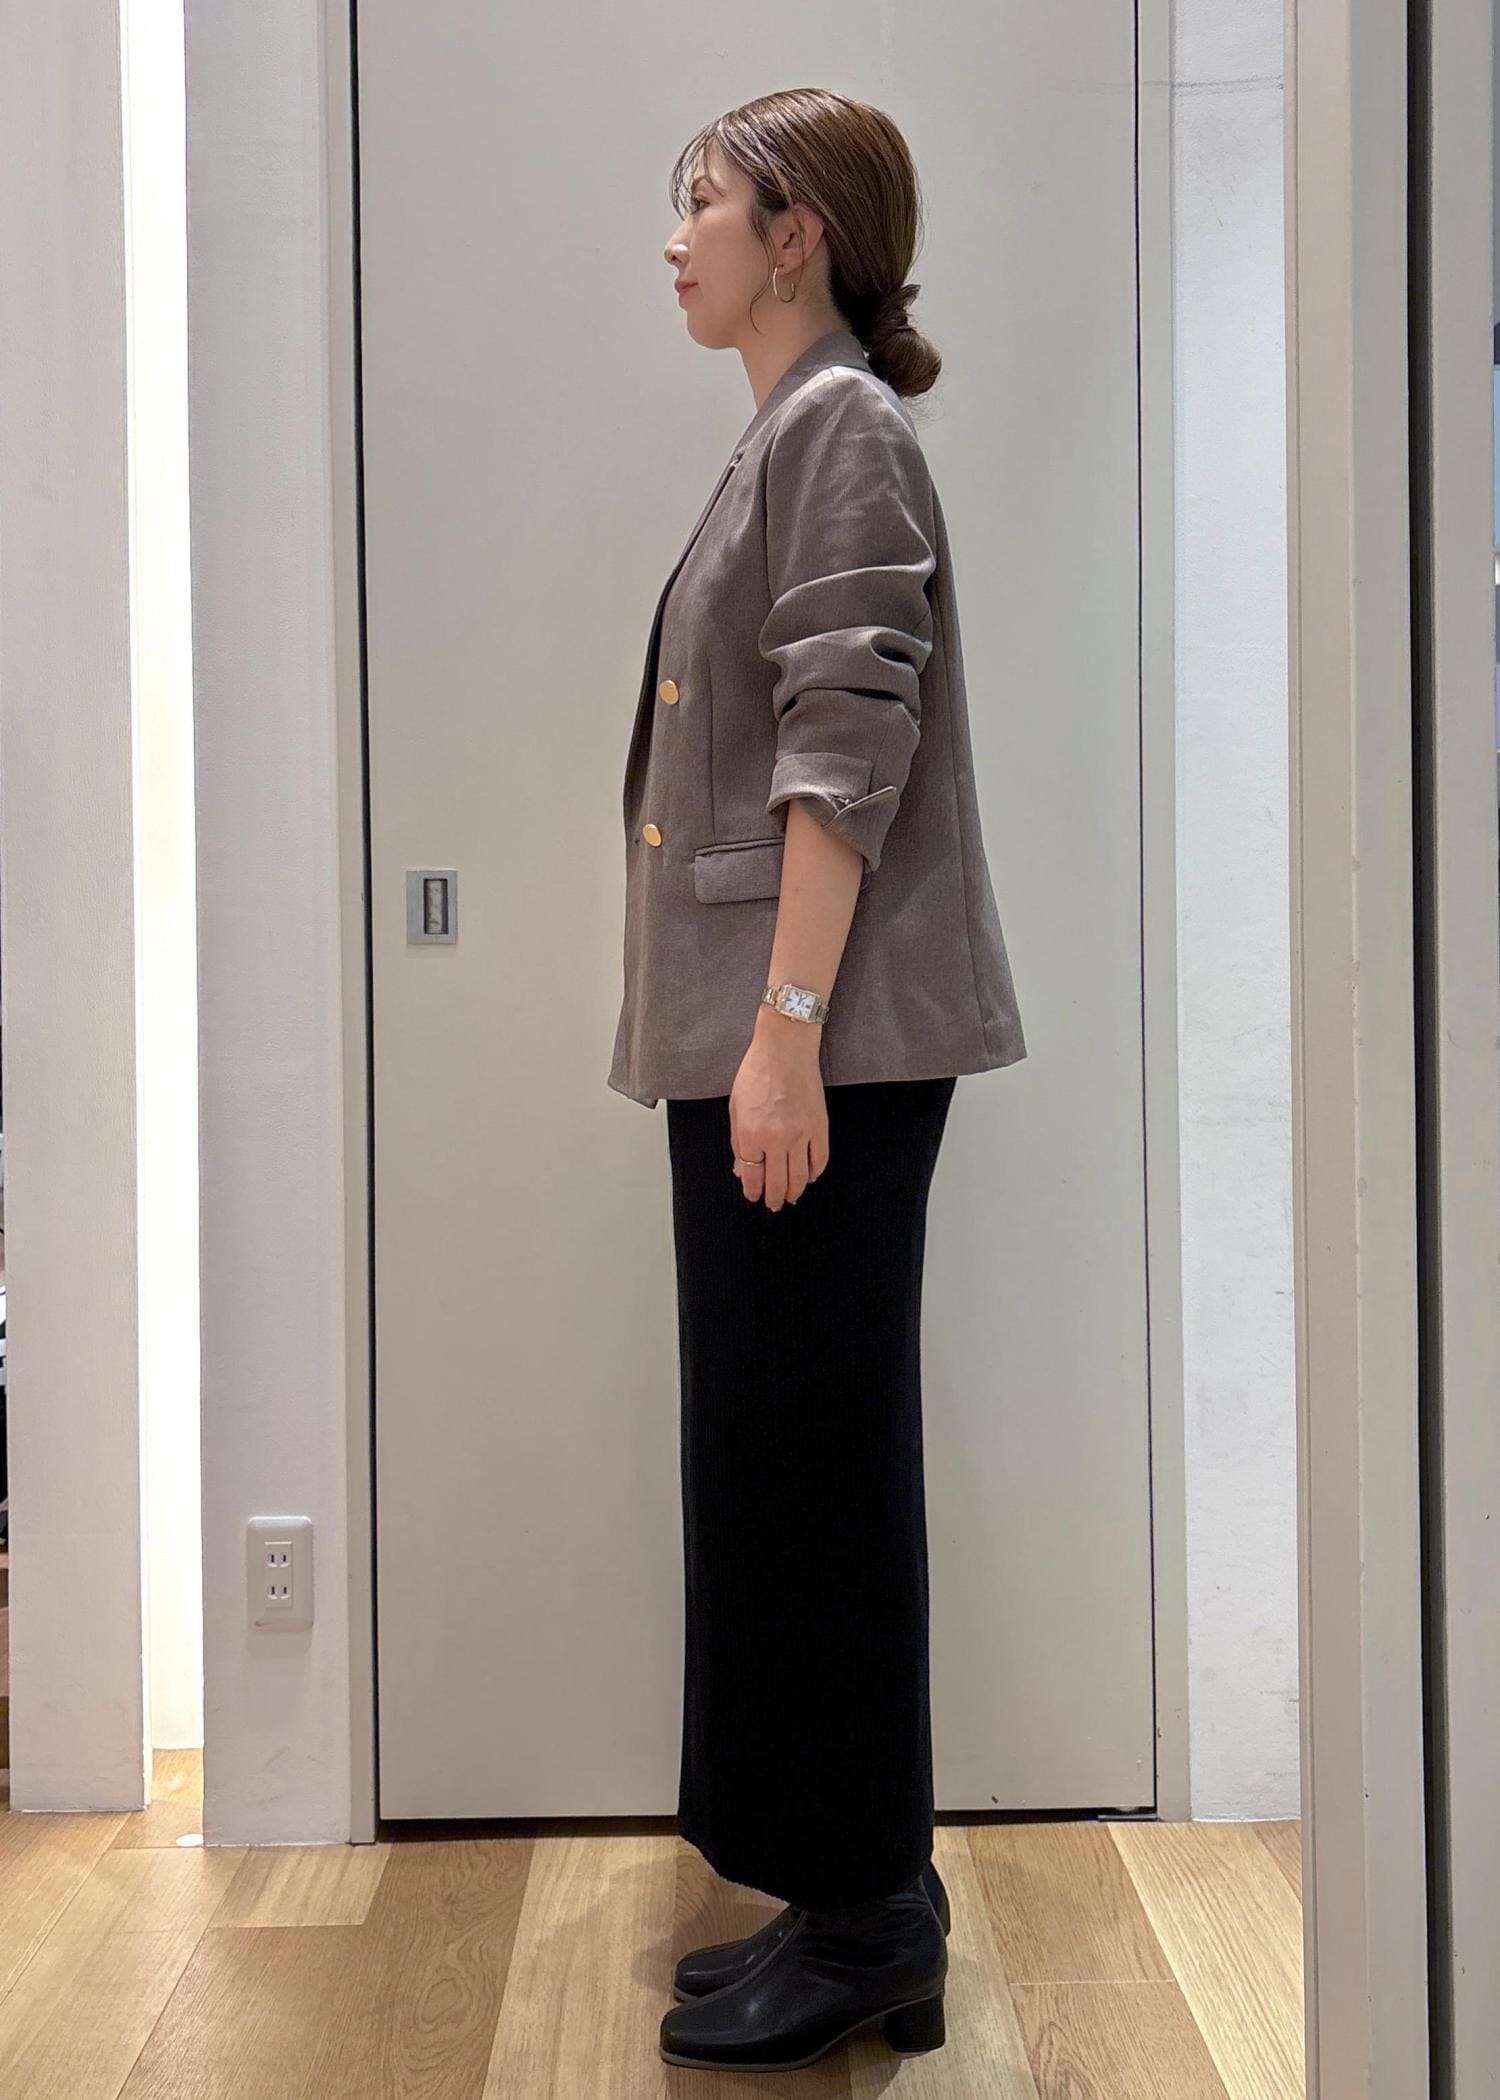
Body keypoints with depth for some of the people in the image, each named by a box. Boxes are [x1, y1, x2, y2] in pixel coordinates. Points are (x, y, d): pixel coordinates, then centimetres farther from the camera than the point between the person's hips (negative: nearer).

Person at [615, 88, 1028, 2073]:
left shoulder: (844, 423, -7)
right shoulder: (785, 433, 21)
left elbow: (847, 749, -17)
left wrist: (787, 1031, -22)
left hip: (821, 1036, -10)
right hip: (758, 1031, 10)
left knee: (812, 1456, -4)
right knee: (784, 1450, 12)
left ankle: (867, 1926, 8)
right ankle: (855, 1900, 24)